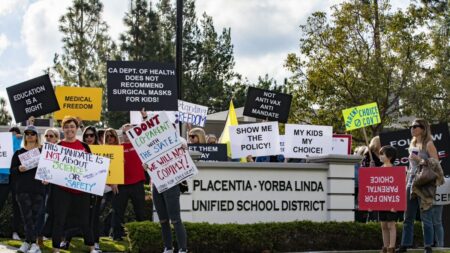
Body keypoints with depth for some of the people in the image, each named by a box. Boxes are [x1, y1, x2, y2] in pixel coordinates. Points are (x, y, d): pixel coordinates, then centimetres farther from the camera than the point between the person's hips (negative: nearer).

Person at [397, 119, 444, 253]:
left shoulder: (428, 144, -3)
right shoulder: (412, 144, 17)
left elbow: (436, 163, -10)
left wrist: (420, 160, -16)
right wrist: (406, 180, 17)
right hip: (411, 181, 7)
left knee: (426, 216, -4)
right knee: (408, 216, 5)